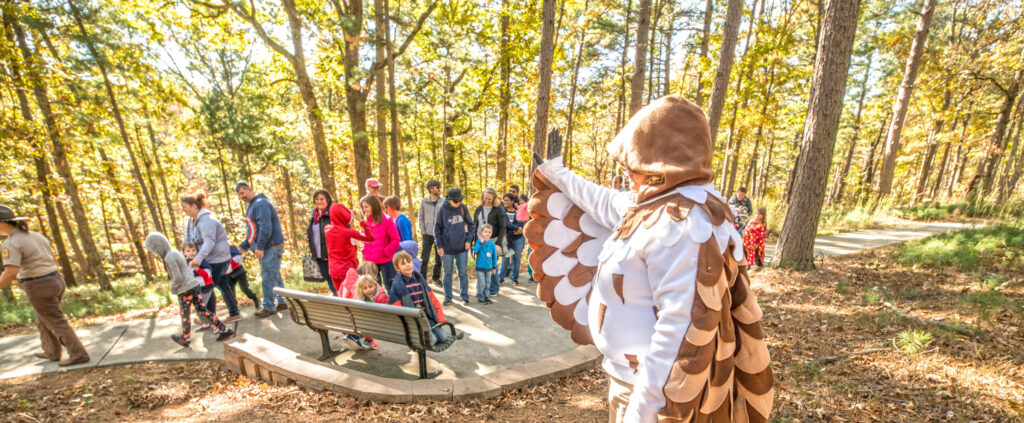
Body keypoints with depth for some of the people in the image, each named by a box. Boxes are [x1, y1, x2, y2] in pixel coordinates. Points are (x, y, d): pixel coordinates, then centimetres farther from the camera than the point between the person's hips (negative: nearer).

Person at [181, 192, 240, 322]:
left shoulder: (206, 220, -21)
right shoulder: (191, 221, 9)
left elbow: (209, 241, -33)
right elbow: (187, 241, 8)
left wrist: (199, 257, -44)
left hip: (217, 259, -10)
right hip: (211, 259, 10)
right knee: (223, 286, 15)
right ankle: (234, 313, 25)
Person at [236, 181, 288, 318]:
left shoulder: (260, 203, -13)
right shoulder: (251, 205, 20)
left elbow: (265, 227, -22)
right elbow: (252, 230, 26)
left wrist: (259, 246, -21)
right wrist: (243, 246, 19)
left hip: (271, 247, -10)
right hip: (265, 248, 10)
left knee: (268, 277, -5)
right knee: (275, 276, 14)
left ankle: (269, 307, 3)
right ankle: (282, 302, 22)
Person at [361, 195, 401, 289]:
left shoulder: (387, 221, -12)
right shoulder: (366, 222, 4)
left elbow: (396, 240, -11)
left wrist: (385, 252, -13)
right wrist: (364, 251, 3)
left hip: (385, 260, -5)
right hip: (370, 261, 5)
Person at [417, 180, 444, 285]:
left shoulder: (443, 201, -2)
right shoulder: (424, 201, -1)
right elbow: (420, 217, 4)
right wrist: (422, 231, -3)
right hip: (428, 234, -1)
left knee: (439, 259, 12)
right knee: (424, 259, 1)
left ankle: (436, 277, 30)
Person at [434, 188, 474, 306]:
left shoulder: (463, 208, -1)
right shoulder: (443, 210, -7)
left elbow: (471, 225, 8)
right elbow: (437, 229, -2)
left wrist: (468, 240, -2)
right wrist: (439, 246, -6)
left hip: (461, 247, 1)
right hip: (447, 248, -1)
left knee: (462, 273, 8)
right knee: (448, 273, 10)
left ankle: (464, 296, 20)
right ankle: (448, 297, 23)